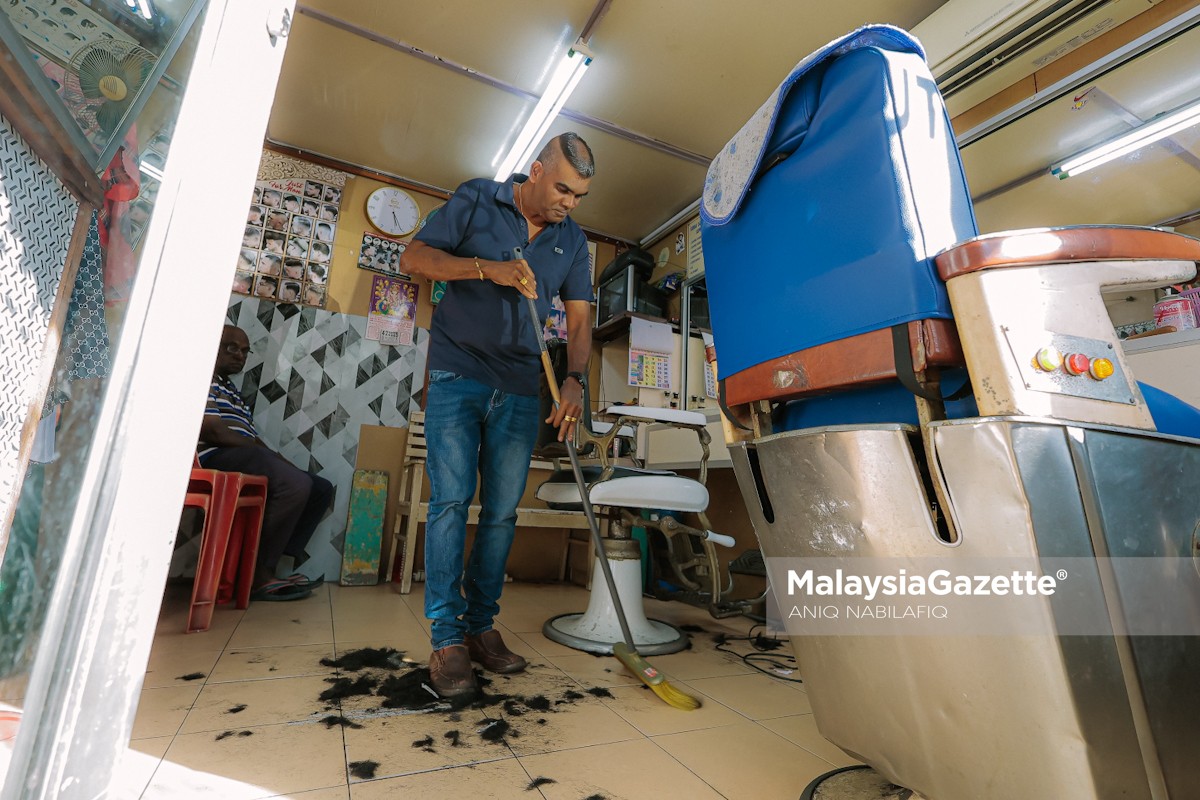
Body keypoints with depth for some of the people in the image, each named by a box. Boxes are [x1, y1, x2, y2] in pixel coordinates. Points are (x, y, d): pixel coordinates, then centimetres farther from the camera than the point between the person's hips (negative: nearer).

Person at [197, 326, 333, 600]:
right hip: (219, 456, -10)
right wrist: (264, 452, -13)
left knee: (321, 488, 4)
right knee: (297, 484, -32)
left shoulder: (231, 391, 30)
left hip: (246, 456, 10)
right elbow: (209, 428, -14)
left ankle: (281, 563, -5)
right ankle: (259, 575, -21)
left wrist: (274, 457, 3)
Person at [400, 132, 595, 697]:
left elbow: (580, 318, 5)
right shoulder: (476, 201, 3)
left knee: (502, 512, 4)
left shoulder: (572, 239, 11)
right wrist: (488, 268, -16)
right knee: (451, 501, -7)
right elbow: (414, 257, -1)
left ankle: (481, 627, 17)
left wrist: (574, 381, -13)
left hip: (520, 390, 3)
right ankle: (446, 639, 3)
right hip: (457, 376, -3)